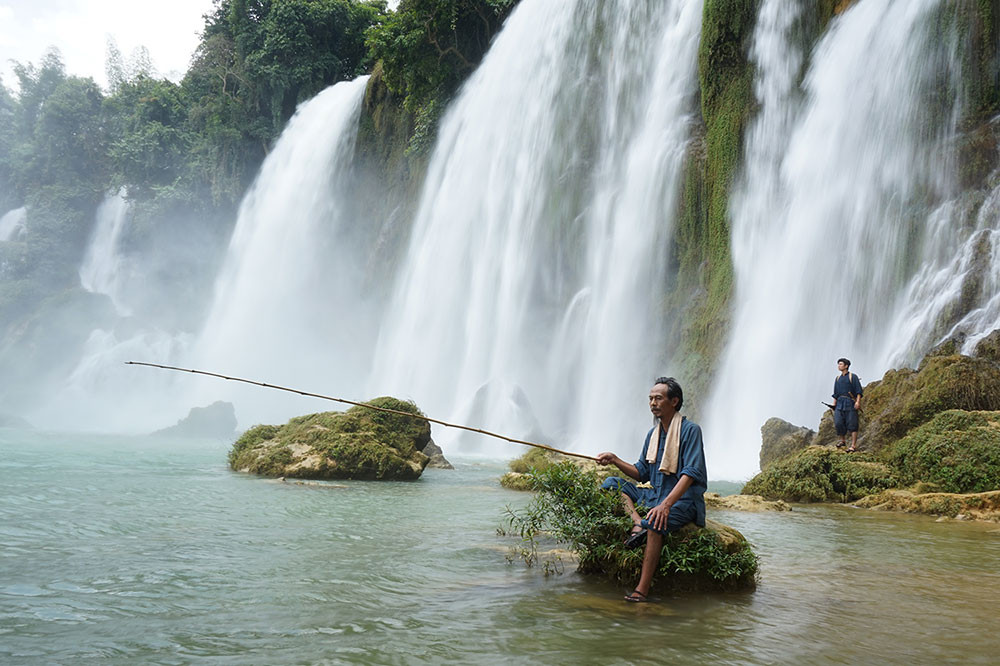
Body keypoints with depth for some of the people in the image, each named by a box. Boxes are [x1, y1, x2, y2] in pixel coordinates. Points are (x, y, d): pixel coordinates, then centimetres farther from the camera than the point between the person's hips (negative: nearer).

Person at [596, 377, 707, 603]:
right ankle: (637, 523, -24)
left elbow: (691, 473, -19)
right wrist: (615, 460, 1)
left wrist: (666, 504, -31)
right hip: (655, 495, 8)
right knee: (612, 484, -1)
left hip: (684, 499, -8)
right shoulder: (653, 434, 14)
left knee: (655, 522, -36)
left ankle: (642, 590, -38)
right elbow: (642, 473, 17)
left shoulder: (690, 430, -9)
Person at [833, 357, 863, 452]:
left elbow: (858, 391, -6)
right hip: (840, 403, 5)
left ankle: (853, 445, -6)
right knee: (838, 423, -6)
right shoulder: (838, 378, 18)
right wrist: (834, 405, 15)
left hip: (850, 403, -5)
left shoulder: (853, 377, 1)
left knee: (852, 424, -6)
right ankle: (842, 441, 14)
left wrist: (858, 402, -18)